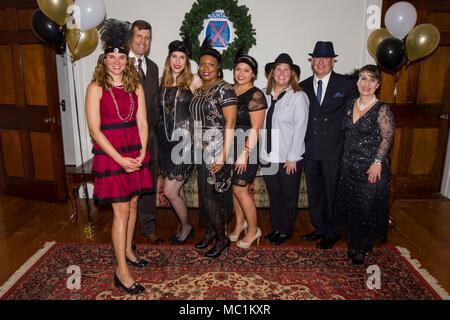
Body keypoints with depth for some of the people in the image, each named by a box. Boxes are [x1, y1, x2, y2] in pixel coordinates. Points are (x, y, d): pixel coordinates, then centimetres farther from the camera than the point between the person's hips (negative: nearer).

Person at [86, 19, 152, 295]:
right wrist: (120, 158, -16)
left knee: (132, 203, 13)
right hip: (110, 155, -4)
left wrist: (142, 153, -9)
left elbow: (142, 123, 4)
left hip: (135, 154, 5)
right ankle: (122, 272, 6)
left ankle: (128, 250, 34)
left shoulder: (136, 86, 6)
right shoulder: (96, 88, -6)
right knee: (121, 210, -4)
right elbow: (95, 129, -10)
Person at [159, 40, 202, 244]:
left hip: (184, 139, -5)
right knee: (177, 188, 14)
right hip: (166, 140, 5)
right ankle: (184, 226, 32)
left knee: (170, 191, -4)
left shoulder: (194, 81, -4)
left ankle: (186, 226, 20)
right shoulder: (162, 82, 9)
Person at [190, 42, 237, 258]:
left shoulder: (224, 88, -11)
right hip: (201, 149, 7)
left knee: (211, 195, -2)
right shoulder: (200, 90, 12)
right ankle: (211, 231, 31)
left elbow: (230, 123, -16)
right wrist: (196, 148, 9)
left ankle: (221, 238, 16)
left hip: (216, 149, -7)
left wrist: (223, 155, -20)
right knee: (205, 193, 13)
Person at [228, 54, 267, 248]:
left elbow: (256, 129, -15)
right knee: (234, 187, 12)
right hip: (231, 146, 6)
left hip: (248, 148, -6)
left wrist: (245, 154, -19)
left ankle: (253, 229, 16)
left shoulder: (255, 96, -12)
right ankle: (239, 223, 32)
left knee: (240, 189, -3)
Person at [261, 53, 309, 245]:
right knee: (274, 196, 15)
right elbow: (260, 125, 5)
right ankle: (276, 228, 32)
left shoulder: (298, 96, -6)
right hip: (268, 157, 4)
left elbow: (300, 128, -10)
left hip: (288, 159, -4)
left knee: (289, 197, 11)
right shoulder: (265, 95, 5)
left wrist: (292, 158, -13)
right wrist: (260, 152, -1)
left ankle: (286, 231, 28)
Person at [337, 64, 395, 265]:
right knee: (350, 207, 14)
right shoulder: (350, 105, 6)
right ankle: (354, 242, 33)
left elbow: (387, 138, -12)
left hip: (371, 169, -5)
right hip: (349, 166, 6)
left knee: (368, 209, 6)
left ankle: (363, 248, 25)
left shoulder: (382, 109, -10)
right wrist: (345, 158, 10)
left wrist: (377, 162, -18)